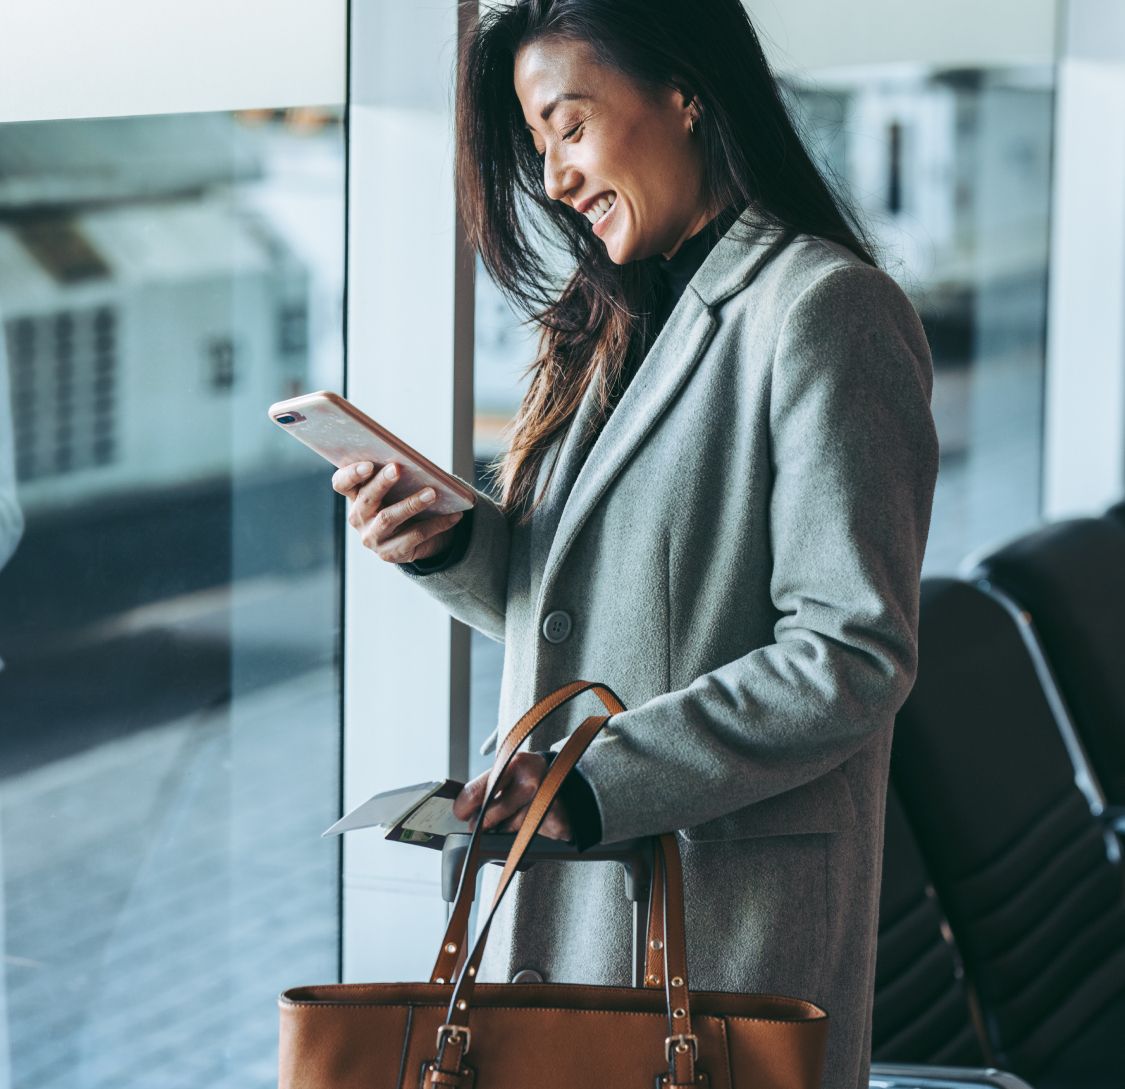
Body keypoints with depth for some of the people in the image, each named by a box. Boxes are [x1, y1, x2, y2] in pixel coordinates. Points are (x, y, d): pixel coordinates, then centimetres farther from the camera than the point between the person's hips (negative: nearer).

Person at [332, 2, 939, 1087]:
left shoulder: (825, 311, -11)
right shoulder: (621, 324, 17)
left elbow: (853, 655, -18)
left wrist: (598, 780, -21)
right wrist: (452, 545, -1)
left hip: (726, 915, -7)